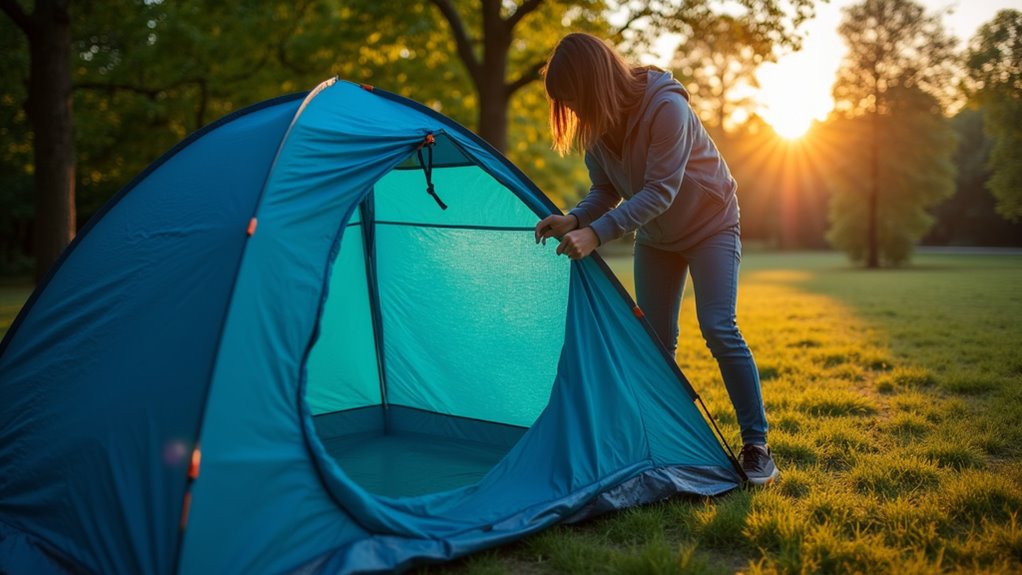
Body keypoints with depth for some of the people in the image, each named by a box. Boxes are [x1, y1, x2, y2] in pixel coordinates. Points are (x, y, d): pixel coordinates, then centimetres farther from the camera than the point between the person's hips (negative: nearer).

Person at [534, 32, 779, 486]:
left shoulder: (667, 107, -32)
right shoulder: (596, 124, -12)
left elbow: (660, 192, -34)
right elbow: (606, 191, -5)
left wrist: (597, 233, -41)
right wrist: (574, 219, -25)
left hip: (709, 224, -6)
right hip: (655, 237, 6)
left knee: (719, 329, -17)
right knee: (654, 339, 3)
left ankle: (756, 448, -6)